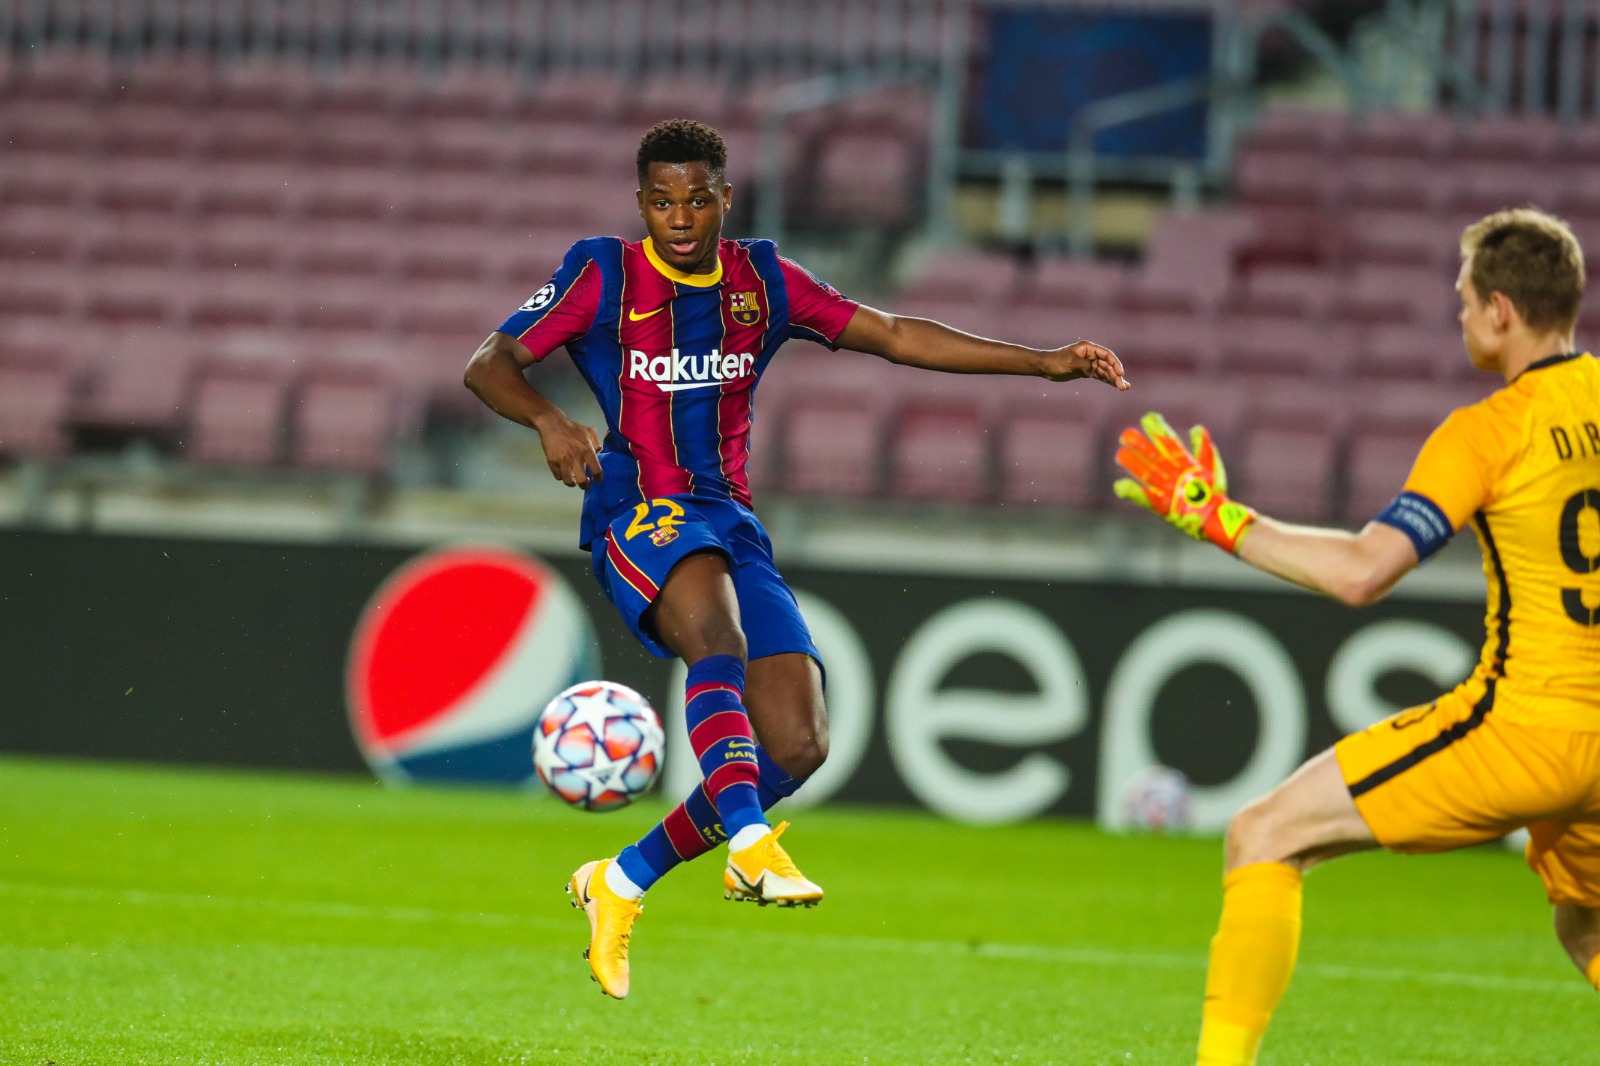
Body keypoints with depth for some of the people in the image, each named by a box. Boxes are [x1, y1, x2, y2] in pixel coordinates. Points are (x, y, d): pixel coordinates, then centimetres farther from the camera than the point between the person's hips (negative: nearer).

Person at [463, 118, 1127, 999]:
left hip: (731, 523, 5)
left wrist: (1044, 363, 8)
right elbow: (488, 367, -3)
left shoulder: (763, 281, 10)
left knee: (798, 746, -8)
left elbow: (892, 334, 14)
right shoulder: (603, 275, 0)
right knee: (719, 638, -38)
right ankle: (750, 848, -51)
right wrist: (548, 421, -25)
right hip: (638, 513, -5)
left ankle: (621, 884, 7)